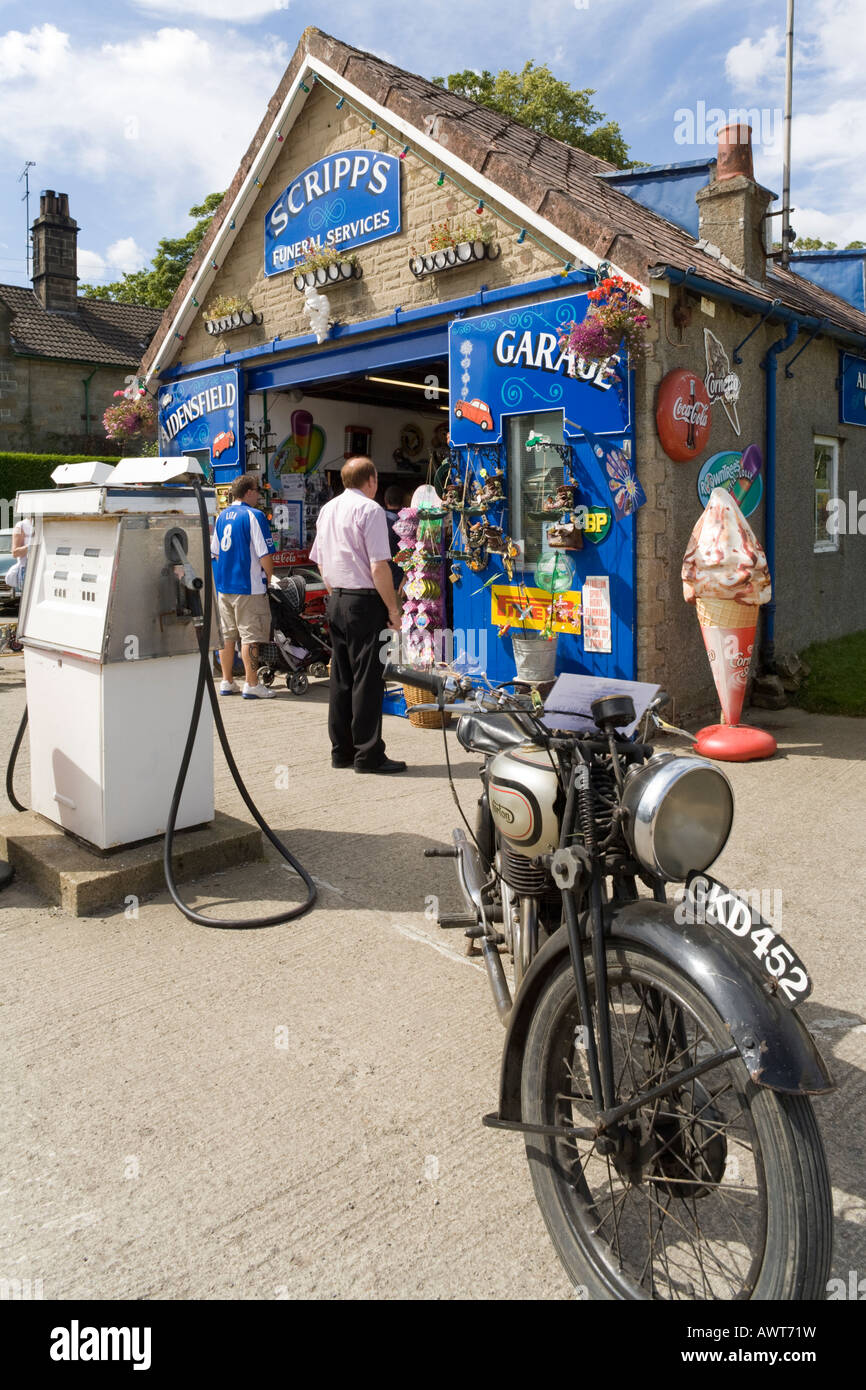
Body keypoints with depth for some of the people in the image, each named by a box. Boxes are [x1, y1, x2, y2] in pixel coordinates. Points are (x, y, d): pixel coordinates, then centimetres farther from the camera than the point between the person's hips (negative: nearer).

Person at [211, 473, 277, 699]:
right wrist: (269, 578, -1)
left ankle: (227, 682, 19)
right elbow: (265, 555, -15)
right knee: (250, 636, -3)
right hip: (249, 587, -7)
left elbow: (214, 552, 18)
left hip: (223, 586, 7)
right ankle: (251, 685, -1)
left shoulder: (221, 516, 12)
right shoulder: (254, 516, -11)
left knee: (226, 635, 12)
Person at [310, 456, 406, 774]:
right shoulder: (369, 510, -10)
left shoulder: (327, 510, 14)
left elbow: (320, 560, 19)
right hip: (364, 602, -8)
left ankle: (341, 751, 17)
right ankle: (368, 755, -1)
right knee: (367, 679, -4)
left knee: (340, 677, 11)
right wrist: (393, 608, -11)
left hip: (336, 601, 8)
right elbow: (379, 566, -17)